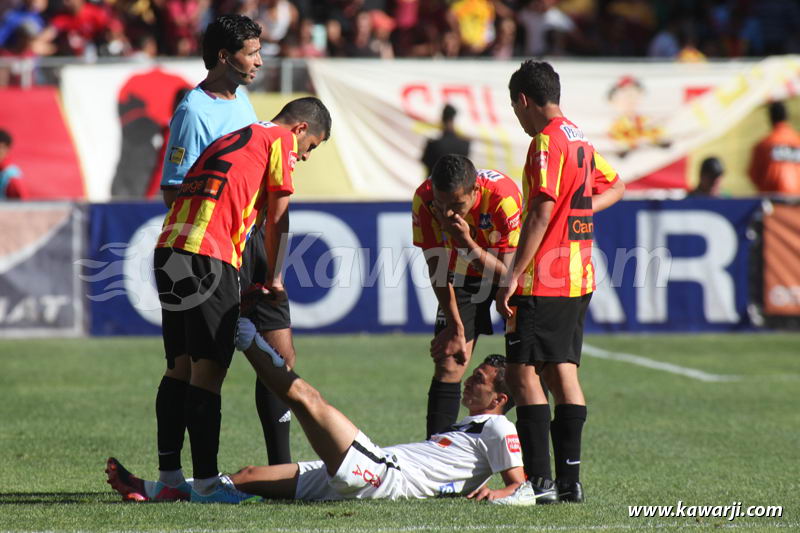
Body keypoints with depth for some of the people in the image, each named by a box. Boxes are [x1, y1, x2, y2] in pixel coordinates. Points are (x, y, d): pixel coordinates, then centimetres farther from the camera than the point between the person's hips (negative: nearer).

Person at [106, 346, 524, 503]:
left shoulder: (497, 430, 4)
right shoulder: (469, 426, 30)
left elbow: (520, 482, -6)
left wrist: (497, 493, -24)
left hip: (384, 476, -10)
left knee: (307, 397, -13)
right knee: (250, 478, 6)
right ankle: (148, 490, 3)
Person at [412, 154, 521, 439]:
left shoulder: (503, 196, -35)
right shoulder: (424, 199, -26)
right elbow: (436, 268, -14)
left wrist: (468, 244, -46)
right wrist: (455, 326, -13)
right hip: (462, 275, 2)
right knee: (448, 366, -9)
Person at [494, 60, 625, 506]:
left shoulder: (547, 142, -13)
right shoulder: (581, 140, 15)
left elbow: (541, 213, -19)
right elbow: (616, 187, 31)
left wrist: (513, 276, -18)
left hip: (544, 283, -9)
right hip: (579, 277, 9)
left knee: (523, 373, -7)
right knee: (562, 372, 11)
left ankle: (540, 481, -12)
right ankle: (570, 480, 10)